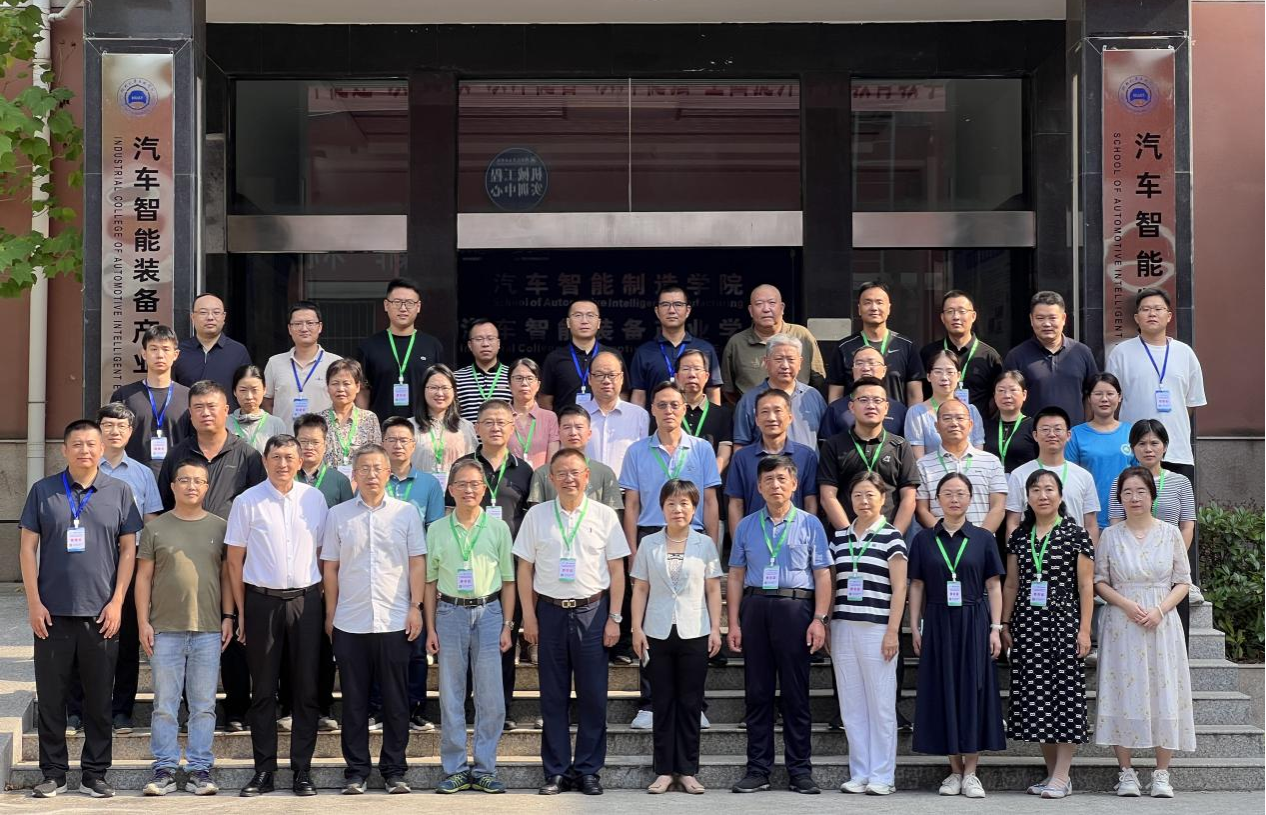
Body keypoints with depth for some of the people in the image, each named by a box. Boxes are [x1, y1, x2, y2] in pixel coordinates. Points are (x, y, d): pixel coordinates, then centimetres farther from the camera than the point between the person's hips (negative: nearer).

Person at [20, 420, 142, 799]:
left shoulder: (119, 492, 5)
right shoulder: (43, 491, 4)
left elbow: (128, 549, 5)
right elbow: (27, 547, 4)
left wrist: (117, 602, -3)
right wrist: (34, 602, -3)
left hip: (100, 614, 0)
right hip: (52, 612, 0)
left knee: (99, 699, 5)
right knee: (50, 697, 5)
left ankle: (94, 774, 14)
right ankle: (53, 772, 15)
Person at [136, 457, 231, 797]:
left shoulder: (220, 527, 8)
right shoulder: (156, 528, 6)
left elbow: (227, 575, 11)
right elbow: (144, 577, 6)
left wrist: (228, 616, 3)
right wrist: (143, 622, -1)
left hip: (209, 629, 1)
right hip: (165, 629, 0)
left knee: (204, 705, 4)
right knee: (164, 704, 3)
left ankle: (200, 768, 10)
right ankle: (165, 768, 9)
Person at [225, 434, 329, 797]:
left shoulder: (314, 498, 4)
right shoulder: (247, 502, -2)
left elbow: (321, 552, 10)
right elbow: (235, 559, 3)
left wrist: (320, 598, 5)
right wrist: (241, 611, 1)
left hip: (305, 600, 1)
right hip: (262, 600, -1)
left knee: (306, 688, 4)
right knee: (263, 690, 5)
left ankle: (302, 770, 11)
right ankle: (264, 770, 13)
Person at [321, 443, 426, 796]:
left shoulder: (406, 512, 4)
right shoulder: (338, 515, 6)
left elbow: (417, 563, 4)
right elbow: (330, 567, 8)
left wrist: (415, 607, -3)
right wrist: (330, 614, 6)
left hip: (394, 621, -1)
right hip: (349, 623, 1)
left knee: (395, 700, 4)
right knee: (354, 700, 5)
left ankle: (394, 770, 12)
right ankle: (356, 771, 13)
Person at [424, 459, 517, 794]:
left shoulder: (498, 528, 4)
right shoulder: (437, 530, 6)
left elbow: (508, 581, 7)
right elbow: (430, 582, 9)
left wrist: (507, 626, 1)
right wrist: (430, 628, 3)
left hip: (488, 612, 0)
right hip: (450, 613, 0)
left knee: (491, 697, 0)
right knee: (450, 696, 4)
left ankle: (484, 768, 10)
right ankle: (455, 769, 12)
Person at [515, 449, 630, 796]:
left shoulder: (604, 515, 2)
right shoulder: (536, 515, 4)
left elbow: (617, 571, 4)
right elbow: (525, 569, 6)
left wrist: (614, 618, -1)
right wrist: (529, 617, 1)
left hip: (592, 611, -1)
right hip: (550, 611, 1)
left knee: (593, 695, 2)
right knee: (553, 696, 5)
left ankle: (588, 770, 12)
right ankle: (556, 771, 13)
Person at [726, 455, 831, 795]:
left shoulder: (809, 524, 5)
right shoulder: (746, 526, 12)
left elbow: (822, 575, 1)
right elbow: (736, 576, 11)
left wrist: (819, 619, -8)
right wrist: (733, 623, 5)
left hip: (794, 607, -2)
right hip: (755, 607, 2)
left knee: (795, 692, 2)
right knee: (757, 692, 5)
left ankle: (800, 770, 8)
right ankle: (758, 769, 12)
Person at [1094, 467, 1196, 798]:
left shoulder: (1170, 533, 3)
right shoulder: (1110, 535, 4)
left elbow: (1183, 582, 4)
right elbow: (1099, 581, 4)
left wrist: (1160, 609, -11)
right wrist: (1127, 604, -12)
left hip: (1162, 623, 0)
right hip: (1121, 624, 0)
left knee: (1163, 694, -1)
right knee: (1124, 694, -2)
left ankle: (1162, 774, 5)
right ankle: (1126, 773, 5)